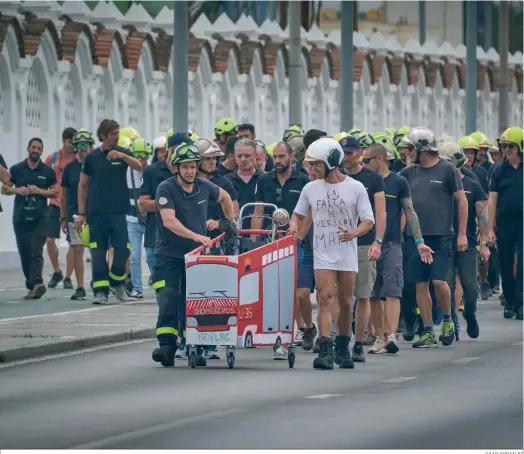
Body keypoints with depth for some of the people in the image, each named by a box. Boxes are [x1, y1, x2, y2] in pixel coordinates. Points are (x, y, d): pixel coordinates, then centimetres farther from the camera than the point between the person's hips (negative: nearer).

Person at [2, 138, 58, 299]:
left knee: (36, 252, -15)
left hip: (39, 217, -2)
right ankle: (32, 285, 13)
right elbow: (4, 189, 10)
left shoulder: (48, 171, 6)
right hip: (20, 217, 2)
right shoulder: (16, 169, 8)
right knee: (24, 253, 4)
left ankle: (36, 283, -27)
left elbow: (55, 192, 7)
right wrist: (17, 190, -9)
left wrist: (39, 191, -10)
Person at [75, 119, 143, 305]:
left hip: (118, 211, 0)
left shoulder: (123, 153, 6)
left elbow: (139, 167, -12)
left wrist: (121, 155, -29)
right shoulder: (92, 157, 5)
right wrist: (81, 214, 4)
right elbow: (83, 185, 9)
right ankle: (100, 290, 1)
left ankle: (117, 282, 19)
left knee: (122, 249, -4)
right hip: (96, 212, 0)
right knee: (98, 252, -2)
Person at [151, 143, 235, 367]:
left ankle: (194, 347, 7)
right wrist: (195, 236, -36)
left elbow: (224, 197, 23)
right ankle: (166, 346, -13)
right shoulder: (166, 189, -14)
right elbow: (169, 221, -26)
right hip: (169, 255, -3)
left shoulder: (204, 187, 1)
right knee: (168, 299, -13)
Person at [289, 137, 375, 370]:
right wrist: (294, 225, -5)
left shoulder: (355, 188, -2)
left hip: (347, 254, 0)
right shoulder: (311, 189, 6)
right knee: (325, 299, -13)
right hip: (323, 254, 1)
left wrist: (354, 232, -22)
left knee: (345, 302, 8)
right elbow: (298, 214, 19)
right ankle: (326, 351, -20)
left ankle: (343, 348, 25)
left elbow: (368, 220, -2)